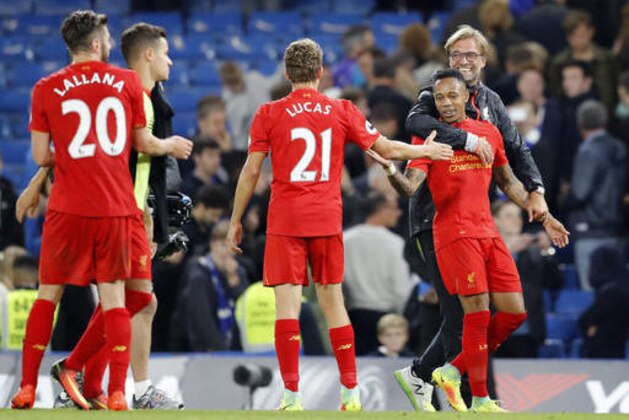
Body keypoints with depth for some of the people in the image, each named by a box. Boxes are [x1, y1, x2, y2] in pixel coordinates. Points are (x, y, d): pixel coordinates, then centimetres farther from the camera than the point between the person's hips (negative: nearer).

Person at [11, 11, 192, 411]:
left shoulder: (47, 89, 1)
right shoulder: (127, 82, 3)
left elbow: (41, 156, 2)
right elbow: (144, 144, 11)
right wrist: (172, 145, 32)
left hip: (68, 210, 0)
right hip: (117, 208, 0)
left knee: (49, 295, 9)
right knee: (114, 298, 3)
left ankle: (27, 389, 7)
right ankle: (117, 394, -2)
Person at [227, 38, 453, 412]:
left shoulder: (269, 114, 0)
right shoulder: (342, 112, 5)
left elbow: (251, 173, -1)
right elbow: (386, 148, 12)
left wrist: (236, 221, 8)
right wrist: (425, 151, 29)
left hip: (285, 221, -2)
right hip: (327, 219, 2)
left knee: (287, 301, -6)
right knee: (332, 300, 12)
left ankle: (292, 395, -13)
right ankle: (351, 390, 15)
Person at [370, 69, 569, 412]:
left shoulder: (489, 133, 12)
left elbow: (508, 183, 23)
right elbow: (410, 187, -15)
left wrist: (543, 217, 21)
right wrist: (390, 170, -35)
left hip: (488, 231, 6)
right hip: (454, 234, -6)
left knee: (514, 313, 2)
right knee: (478, 313, -12)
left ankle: (453, 371, 14)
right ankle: (480, 400, -3)